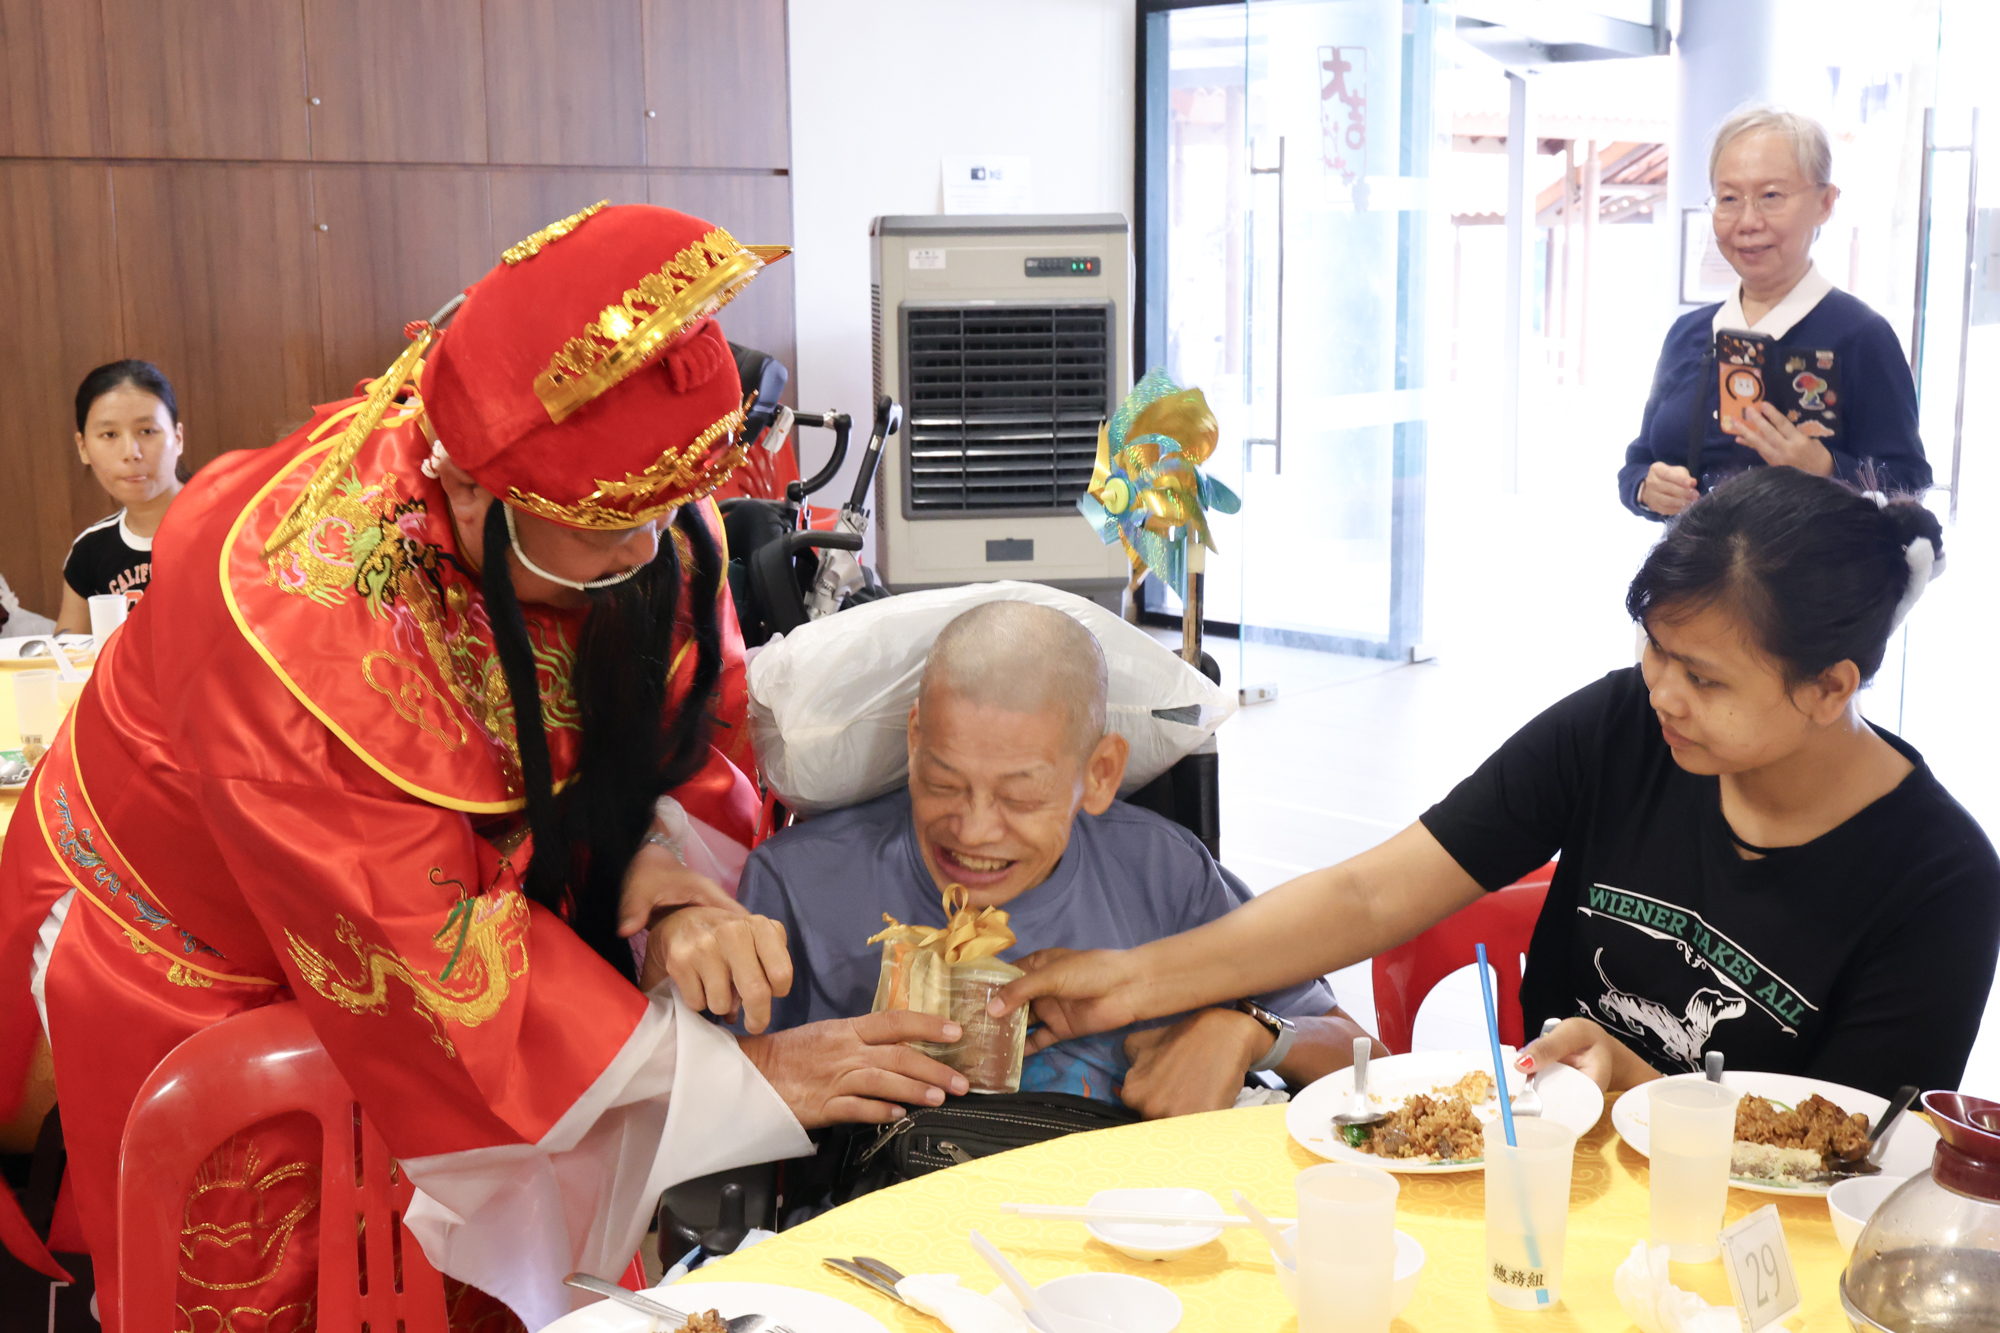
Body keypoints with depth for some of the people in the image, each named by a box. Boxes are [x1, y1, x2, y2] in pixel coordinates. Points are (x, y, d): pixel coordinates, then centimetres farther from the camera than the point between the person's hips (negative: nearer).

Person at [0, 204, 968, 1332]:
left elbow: (692, 696, -1)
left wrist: (672, 847, -25)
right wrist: (725, 1072, -29)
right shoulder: (297, 613, -37)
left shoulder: (625, 515, -19)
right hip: (199, 988, -5)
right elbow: (426, 953, -32)